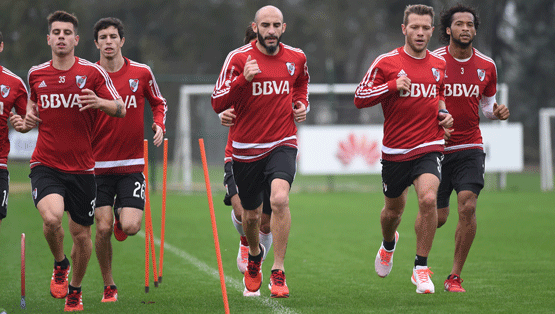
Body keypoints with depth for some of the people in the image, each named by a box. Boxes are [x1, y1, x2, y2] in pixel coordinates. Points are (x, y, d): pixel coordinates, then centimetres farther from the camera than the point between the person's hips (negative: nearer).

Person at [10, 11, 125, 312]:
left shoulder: (92, 72, -2)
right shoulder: (36, 74, 5)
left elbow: (120, 109, -1)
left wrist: (99, 102, -22)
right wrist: (25, 122, -1)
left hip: (81, 167, 0)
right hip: (45, 165, 0)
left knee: (81, 234, 6)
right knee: (52, 218, -26)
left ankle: (75, 290, 31)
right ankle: (59, 264, 5)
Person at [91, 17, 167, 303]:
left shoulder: (141, 73, 1)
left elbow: (159, 103, 17)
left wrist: (159, 126, -2)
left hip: (132, 165, 0)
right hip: (98, 164, 0)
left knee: (130, 227, -13)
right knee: (103, 228, -6)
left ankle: (121, 216, 26)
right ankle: (108, 287, 14)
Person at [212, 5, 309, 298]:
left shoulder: (296, 58, 3)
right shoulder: (238, 58, -7)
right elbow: (217, 103, -12)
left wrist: (301, 104, 5)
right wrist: (244, 79, -25)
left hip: (282, 144, 0)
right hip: (247, 148, 0)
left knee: (280, 198, -26)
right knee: (251, 215, 12)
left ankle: (278, 272, -18)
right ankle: (254, 255, 48)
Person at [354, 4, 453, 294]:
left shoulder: (440, 64, 7)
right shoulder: (386, 62, -5)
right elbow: (359, 98, -6)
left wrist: (444, 113, 4)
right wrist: (393, 85, -18)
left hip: (429, 147, 1)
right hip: (395, 150, -1)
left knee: (428, 198, -24)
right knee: (393, 209, 15)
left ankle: (421, 268, -11)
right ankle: (388, 244, 52)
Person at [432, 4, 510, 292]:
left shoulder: (487, 66, 3)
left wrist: (497, 112, -5)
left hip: (469, 147, 2)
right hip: (436, 147, -2)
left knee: (468, 206, -17)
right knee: (437, 216, -1)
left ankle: (454, 277, -6)